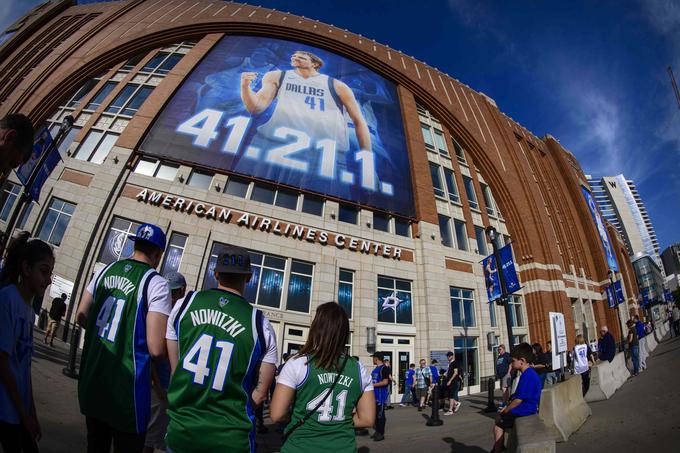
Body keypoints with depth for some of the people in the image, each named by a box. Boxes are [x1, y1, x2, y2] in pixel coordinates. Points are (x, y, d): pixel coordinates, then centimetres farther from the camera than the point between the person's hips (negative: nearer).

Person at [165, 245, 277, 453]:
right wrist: (228, 412, 9)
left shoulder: (184, 304, -5)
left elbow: (174, 371, 2)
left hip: (179, 430, 3)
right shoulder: (261, 324, -11)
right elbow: (259, 395, -5)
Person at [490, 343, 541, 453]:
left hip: (524, 411, -11)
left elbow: (518, 400, -24)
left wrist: (504, 411, -12)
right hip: (524, 408, 11)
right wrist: (506, 408, 13)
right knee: (498, 417, 18)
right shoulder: (529, 373, 10)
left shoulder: (527, 376, -24)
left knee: (498, 427, -10)